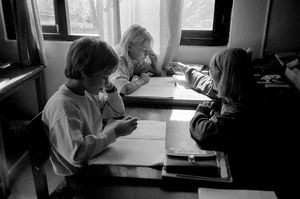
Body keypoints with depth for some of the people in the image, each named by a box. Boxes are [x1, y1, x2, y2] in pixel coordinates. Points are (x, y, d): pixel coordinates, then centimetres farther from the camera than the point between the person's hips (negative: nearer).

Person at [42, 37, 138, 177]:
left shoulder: (88, 93, 1)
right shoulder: (63, 106, -26)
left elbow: (118, 112, 15)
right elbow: (76, 153, -34)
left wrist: (110, 88, -4)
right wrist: (114, 132, -28)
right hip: (80, 177, -8)